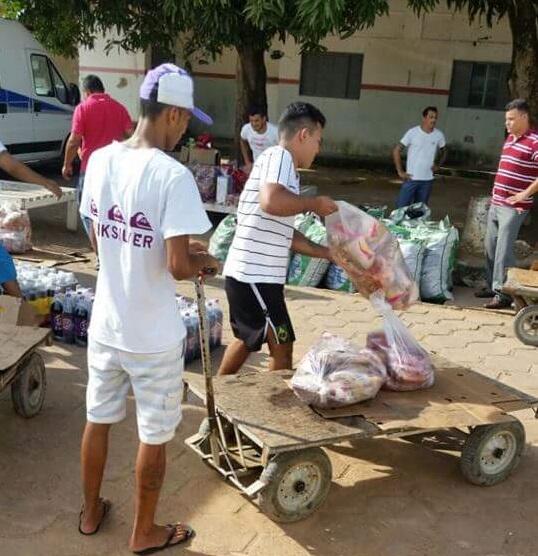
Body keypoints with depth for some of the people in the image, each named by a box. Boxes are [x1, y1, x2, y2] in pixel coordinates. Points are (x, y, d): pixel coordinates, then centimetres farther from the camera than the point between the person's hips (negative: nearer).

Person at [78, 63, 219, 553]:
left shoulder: (100, 160, -1)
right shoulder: (172, 175, -23)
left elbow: (98, 241, 8)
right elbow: (178, 267, -25)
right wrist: (204, 262, -3)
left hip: (105, 325, 6)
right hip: (153, 336, -6)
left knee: (98, 420, 23)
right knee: (154, 436, 14)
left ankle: (91, 512, 44)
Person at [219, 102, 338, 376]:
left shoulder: (283, 166, 19)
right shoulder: (279, 156, -11)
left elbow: (286, 234, 21)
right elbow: (271, 202, -33)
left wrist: (329, 253, 20)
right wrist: (314, 203, -16)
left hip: (249, 274, 11)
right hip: (255, 276, -11)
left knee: (247, 339, 25)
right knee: (281, 346, 1)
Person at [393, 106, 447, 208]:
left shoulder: (439, 135, 1)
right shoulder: (413, 132, -9)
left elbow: (443, 151, 22)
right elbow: (396, 151, -5)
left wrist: (438, 165, 7)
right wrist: (400, 172, -8)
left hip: (427, 180, 3)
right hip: (411, 178, -3)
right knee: (401, 207, -3)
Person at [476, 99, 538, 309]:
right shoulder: (510, 138, 13)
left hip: (514, 207, -9)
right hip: (496, 203, 9)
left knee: (504, 250, -8)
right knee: (490, 246, 14)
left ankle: (503, 293, 0)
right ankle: (492, 285, 26)